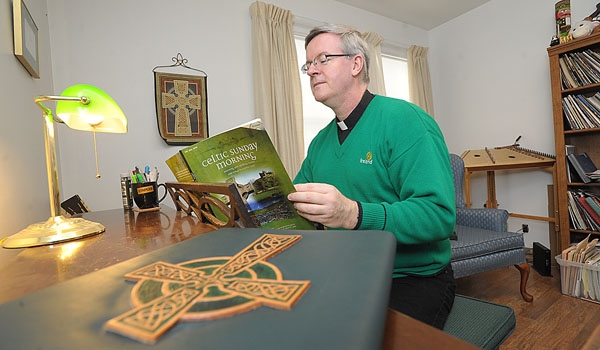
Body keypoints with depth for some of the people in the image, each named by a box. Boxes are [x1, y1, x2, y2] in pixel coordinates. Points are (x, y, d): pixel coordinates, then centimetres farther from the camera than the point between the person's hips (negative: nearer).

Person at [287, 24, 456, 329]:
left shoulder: (403, 120, -15)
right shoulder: (320, 141, 8)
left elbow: (439, 215, -24)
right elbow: (293, 202, 8)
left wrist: (353, 214, -37)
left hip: (414, 279, -5)